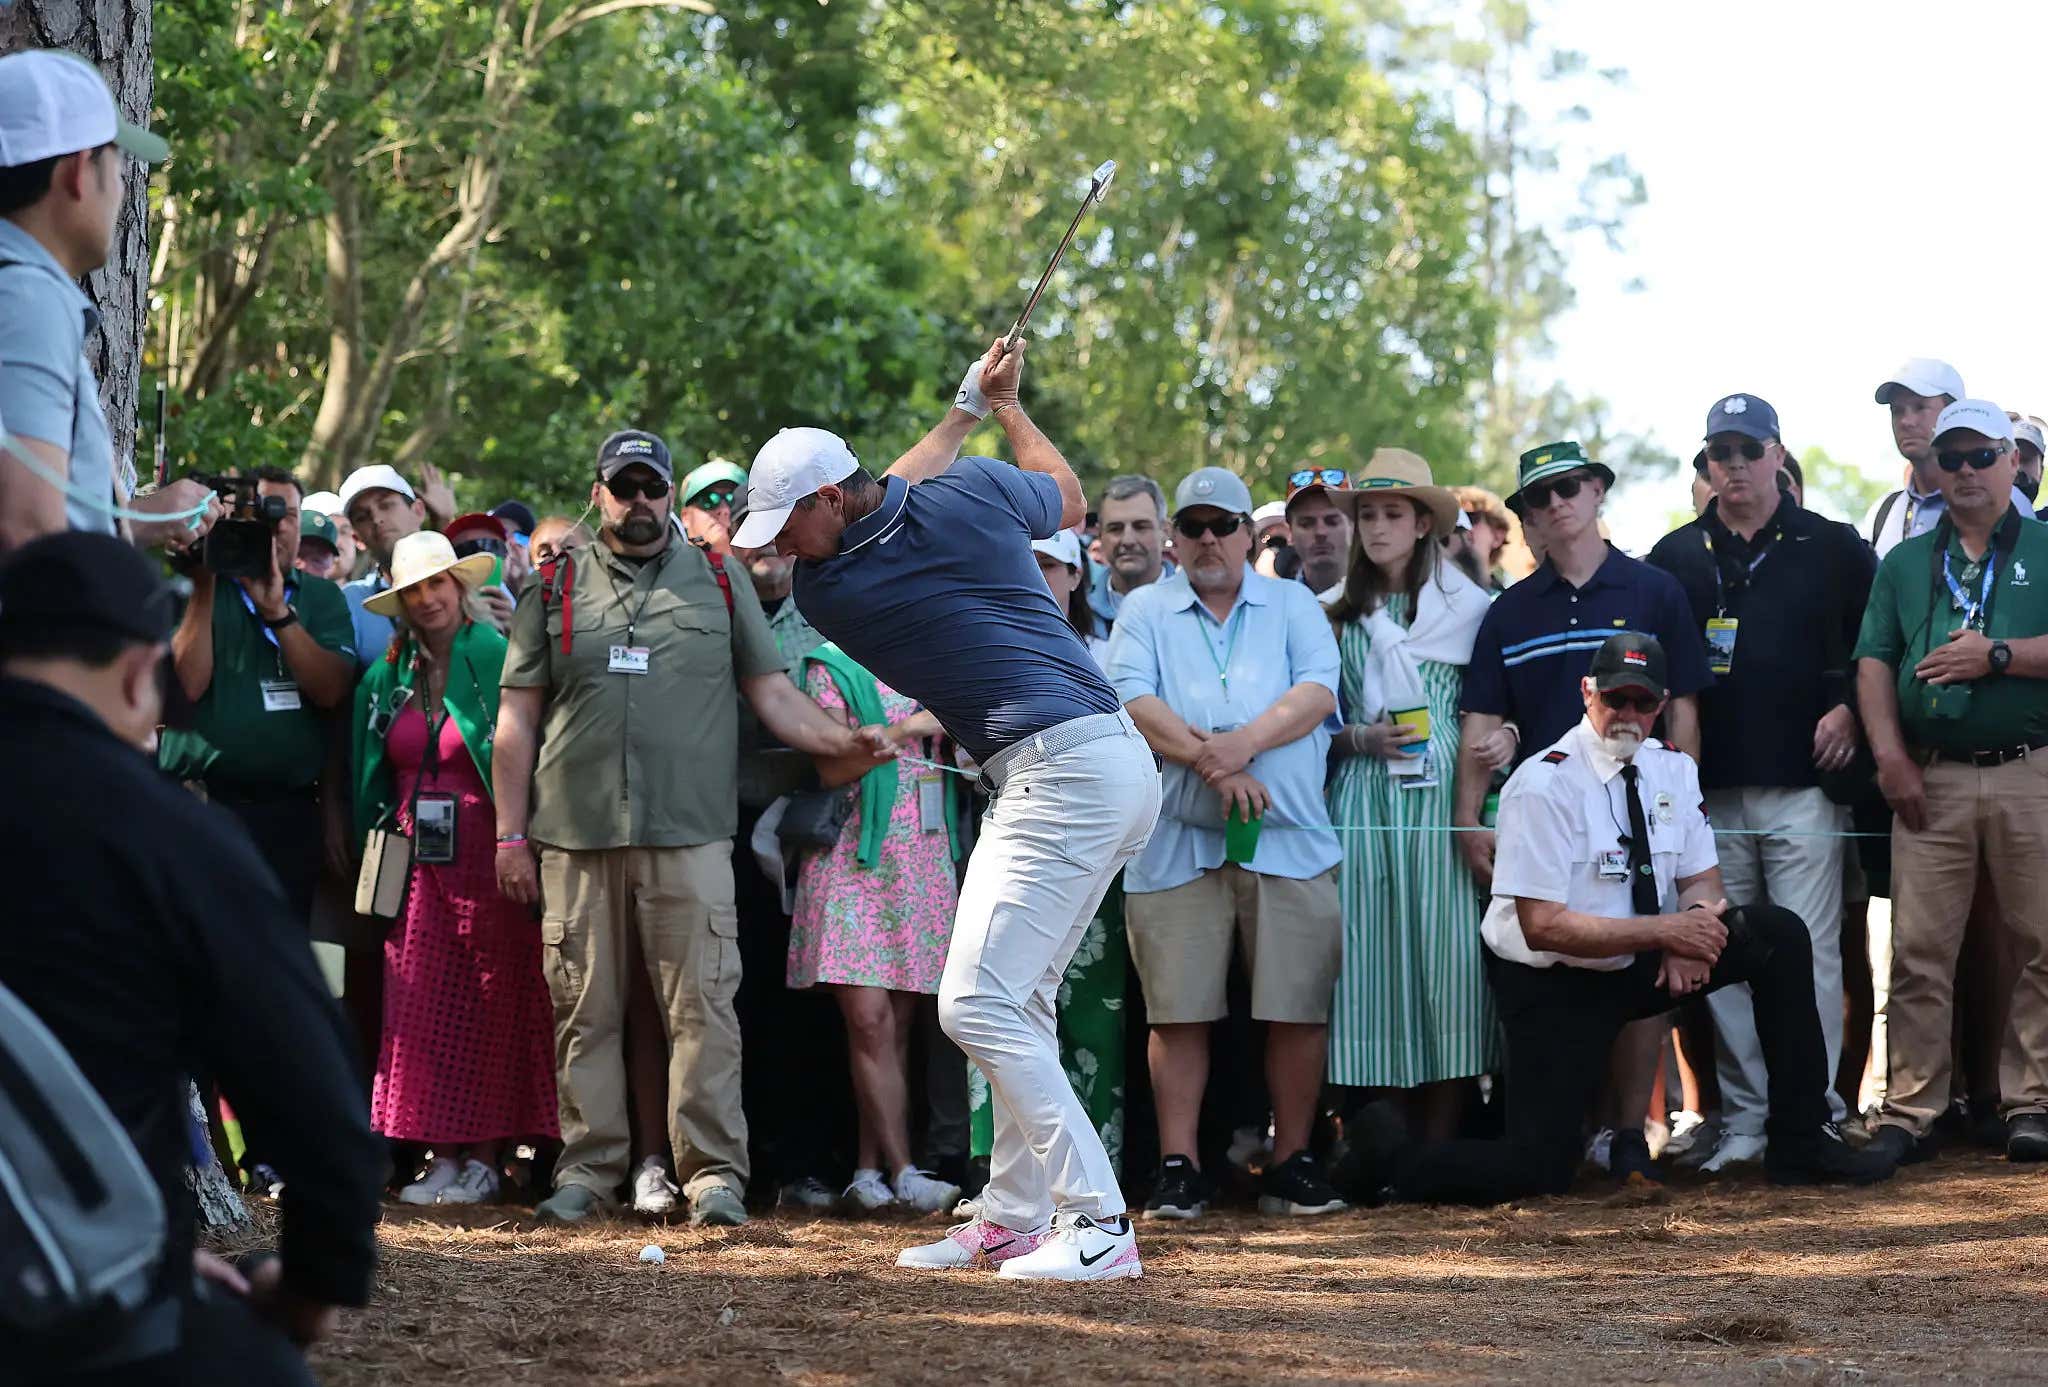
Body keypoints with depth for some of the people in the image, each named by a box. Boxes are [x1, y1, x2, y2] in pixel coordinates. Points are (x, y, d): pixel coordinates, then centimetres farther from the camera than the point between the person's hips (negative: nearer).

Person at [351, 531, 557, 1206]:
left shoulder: (501, 660, -3)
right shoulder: (386, 680, 13)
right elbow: (369, 782, 18)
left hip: (486, 856, -5)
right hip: (417, 864, 5)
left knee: (491, 1008, -2)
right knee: (421, 1009, 0)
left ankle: (485, 1158, 2)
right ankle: (442, 1157, 3)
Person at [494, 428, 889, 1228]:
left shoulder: (718, 583, 14)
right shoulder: (555, 590, 12)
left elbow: (772, 693, 12)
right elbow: (517, 720, 11)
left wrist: (843, 739, -5)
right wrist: (511, 835, 5)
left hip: (690, 836, -1)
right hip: (576, 838, 1)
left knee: (703, 1007, -6)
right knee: (584, 1011, 2)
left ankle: (712, 1173, -4)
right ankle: (587, 1169, 9)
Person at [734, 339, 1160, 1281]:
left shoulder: (824, 593, -4)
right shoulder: (973, 491, 5)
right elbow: (1068, 502, 27)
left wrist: (961, 416, 27)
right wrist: (1004, 402, 38)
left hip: (1059, 774, -9)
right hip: (1119, 761, 9)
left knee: (977, 1004, -11)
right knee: (1019, 1002, 15)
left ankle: (1099, 1226, -15)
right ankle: (1013, 1218, 19)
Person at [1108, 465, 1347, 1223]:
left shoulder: (1293, 605, 14)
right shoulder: (1146, 611, 13)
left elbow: (1317, 691, -1)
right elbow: (1132, 701, -3)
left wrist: (1247, 742, -17)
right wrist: (1210, 760, -16)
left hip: (1289, 840, 0)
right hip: (1175, 843, 0)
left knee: (1297, 1010, -1)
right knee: (1179, 1012, -1)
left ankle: (1292, 1163, 8)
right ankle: (1178, 1168, 4)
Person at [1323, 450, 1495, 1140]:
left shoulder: (1463, 605, 6)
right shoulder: (1339, 614, 13)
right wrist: (1361, 738, -5)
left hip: (1442, 795, -2)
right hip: (1364, 800, 2)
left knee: (1446, 954, -7)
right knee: (1374, 954, -3)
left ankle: (1441, 1145, -3)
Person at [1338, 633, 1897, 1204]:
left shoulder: (1673, 770, 1)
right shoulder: (1544, 785, -20)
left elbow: (1701, 881, 7)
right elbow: (1543, 926, -24)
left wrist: (1693, 926, -19)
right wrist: (1666, 930, -26)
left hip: (1638, 963, 7)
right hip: (1554, 986, -6)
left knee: (1779, 935, -10)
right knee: (1539, 1172, -16)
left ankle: (1801, 1145, -3)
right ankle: (1388, 1152, 11)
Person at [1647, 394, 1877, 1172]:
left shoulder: (1832, 549, 6)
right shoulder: (1676, 558, 12)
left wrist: (1850, 709, -4)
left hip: (1802, 786, -2)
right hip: (1710, 793, 2)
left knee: (1808, 954, -6)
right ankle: (1745, 1116, 8)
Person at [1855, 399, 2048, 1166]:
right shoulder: (1904, 563, 17)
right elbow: (1874, 663, 10)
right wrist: (1890, 755, -3)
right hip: (1929, 779, 2)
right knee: (1918, 951, -1)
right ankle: (1909, 1110, 1)